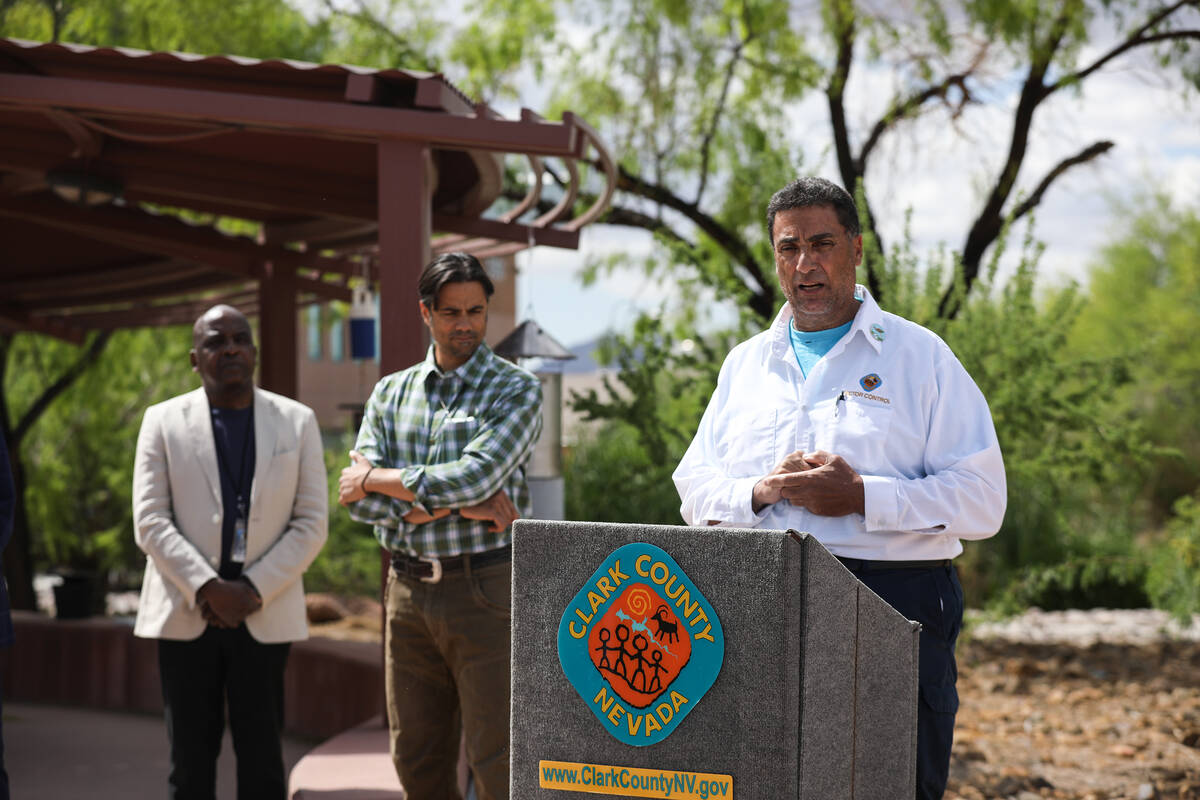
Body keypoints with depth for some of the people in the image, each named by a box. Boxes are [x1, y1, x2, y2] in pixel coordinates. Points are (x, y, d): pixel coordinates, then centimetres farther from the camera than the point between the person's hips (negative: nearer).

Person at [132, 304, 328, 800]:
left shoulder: (297, 422, 6)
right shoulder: (163, 422, 5)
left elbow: (311, 524, 2)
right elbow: (150, 522, -3)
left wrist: (253, 591, -11)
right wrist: (208, 589, -15)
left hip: (264, 617, 0)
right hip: (185, 616, 0)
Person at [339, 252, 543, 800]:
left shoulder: (515, 391, -1)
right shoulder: (391, 394, 11)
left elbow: (474, 477, -17)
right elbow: (360, 501, -1)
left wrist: (376, 477, -6)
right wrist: (456, 504, -13)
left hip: (484, 589, -4)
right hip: (408, 589, 5)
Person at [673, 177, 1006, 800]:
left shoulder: (919, 356, 6)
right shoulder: (745, 364, 19)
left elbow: (981, 498, -2)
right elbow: (695, 488, 16)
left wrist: (862, 497, -13)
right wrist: (760, 493, -5)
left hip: (894, 597, -3)